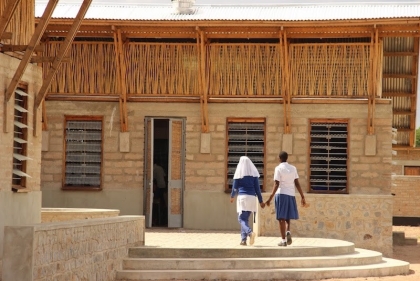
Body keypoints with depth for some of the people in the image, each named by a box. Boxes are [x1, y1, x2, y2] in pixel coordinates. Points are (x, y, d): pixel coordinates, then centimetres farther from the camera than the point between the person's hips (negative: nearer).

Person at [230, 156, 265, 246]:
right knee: (245, 219, 14)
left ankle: (250, 232, -32)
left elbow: (235, 188, 2)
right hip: (252, 198, 4)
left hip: (242, 197, -4)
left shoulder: (239, 173, -2)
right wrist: (261, 201, 8)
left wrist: (232, 197, 21)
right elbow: (257, 188, 4)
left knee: (241, 219, -4)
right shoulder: (254, 173, 5)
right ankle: (243, 239, 9)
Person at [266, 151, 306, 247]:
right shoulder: (293, 168, 7)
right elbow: (297, 183, 4)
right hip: (291, 195, 4)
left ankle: (283, 240, -4)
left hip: (281, 194, -4)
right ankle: (288, 232, -8)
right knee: (287, 217, 18)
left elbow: (276, 185, -12)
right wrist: (302, 197, 8)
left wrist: (270, 198, -12)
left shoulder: (278, 168, -5)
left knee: (281, 218, 0)